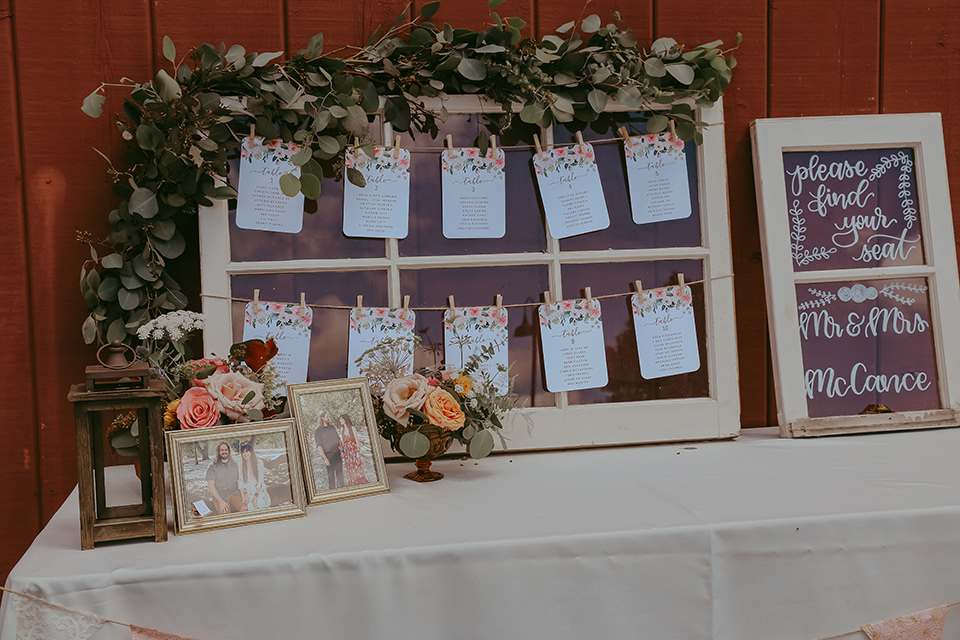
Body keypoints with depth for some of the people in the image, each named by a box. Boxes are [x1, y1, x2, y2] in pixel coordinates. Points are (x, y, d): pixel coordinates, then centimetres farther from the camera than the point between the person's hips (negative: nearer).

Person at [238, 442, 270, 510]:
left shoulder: (259, 462, -5)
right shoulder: (241, 464, 1)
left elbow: (260, 481, -6)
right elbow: (241, 481, 2)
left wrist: (255, 497, -12)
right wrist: (244, 496, -9)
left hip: (259, 491, -1)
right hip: (248, 493, 1)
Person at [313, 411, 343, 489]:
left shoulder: (332, 427, 9)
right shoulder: (317, 431, -9)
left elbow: (338, 439, 15)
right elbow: (319, 446, -13)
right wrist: (325, 459, -19)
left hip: (337, 453, 5)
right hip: (328, 455, -5)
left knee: (340, 473, 9)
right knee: (331, 475, -2)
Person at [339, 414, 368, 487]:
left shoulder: (352, 428, -8)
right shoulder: (341, 429, 6)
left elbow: (357, 440, -8)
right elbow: (342, 441, 11)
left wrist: (358, 452, -12)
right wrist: (342, 451, 7)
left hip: (353, 449, -4)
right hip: (346, 451, 4)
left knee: (357, 467, -2)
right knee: (349, 469, 6)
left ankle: (361, 483, 6)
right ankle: (353, 484, 14)